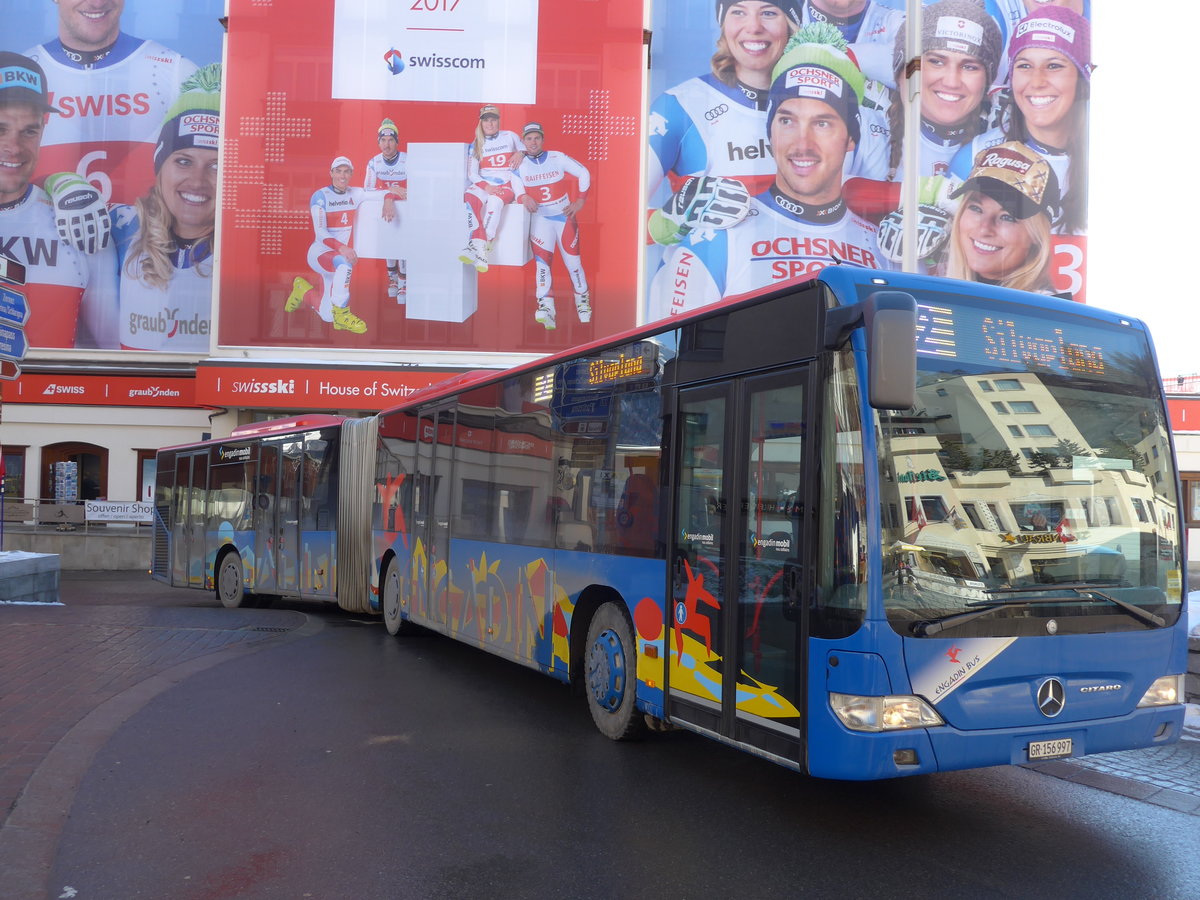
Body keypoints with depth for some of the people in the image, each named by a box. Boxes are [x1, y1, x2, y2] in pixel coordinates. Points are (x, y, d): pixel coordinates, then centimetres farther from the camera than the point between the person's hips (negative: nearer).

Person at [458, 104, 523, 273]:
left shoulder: (510, 137, 11)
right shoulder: (476, 145, 13)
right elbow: (471, 174, 7)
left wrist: (519, 153, -2)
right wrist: (486, 186, -13)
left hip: (506, 184, -2)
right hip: (483, 184, 2)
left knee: (495, 201, -38)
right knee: (470, 198, -34)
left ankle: (482, 247, -44)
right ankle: (477, 243, -46)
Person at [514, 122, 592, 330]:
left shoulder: (558, 158, -3)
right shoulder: (520, 165, -1)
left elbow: (584, 173, 2)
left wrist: (580, 201, -1)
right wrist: (523, 197, -23)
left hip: (565, 215, 0)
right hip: (540, 218, 0)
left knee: (572, 261, 2)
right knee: (542, 258, -17)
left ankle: (583, 300, 26)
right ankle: (546, 309, -25)